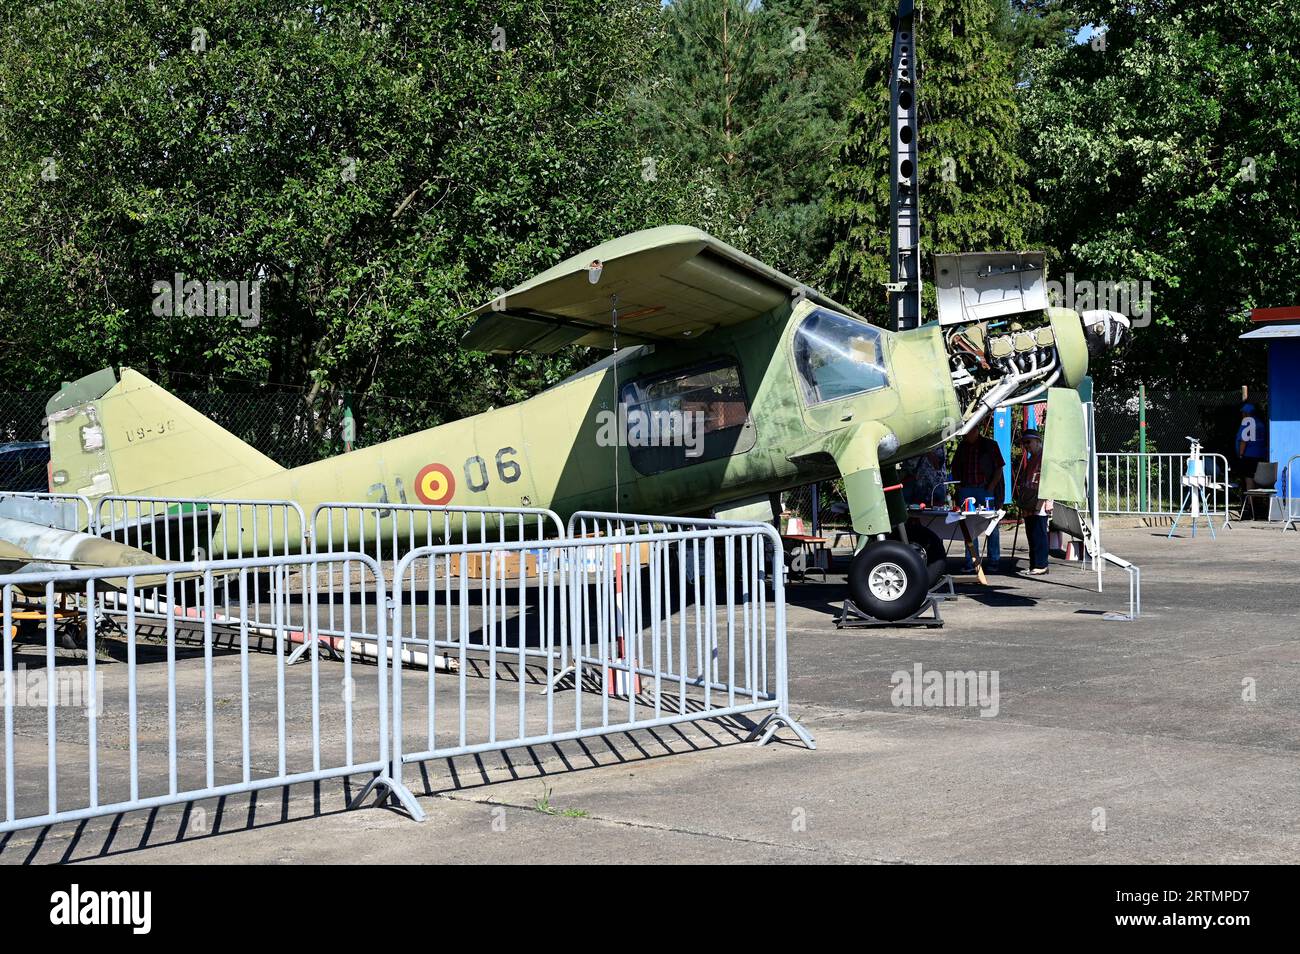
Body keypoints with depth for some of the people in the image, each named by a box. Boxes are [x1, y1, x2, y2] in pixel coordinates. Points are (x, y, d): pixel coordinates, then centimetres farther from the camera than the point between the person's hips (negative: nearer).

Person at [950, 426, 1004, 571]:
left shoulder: (990, 444, 0)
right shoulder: (962, 446, 12)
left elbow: (998, 468, -2)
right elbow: (955, 467, 20)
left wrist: (991, 488, -10)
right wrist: (959, 486, 7)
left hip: (986, 489, -4)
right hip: (966, 490, 4)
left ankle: (993, 561, 7)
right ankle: (970, 562, 8)